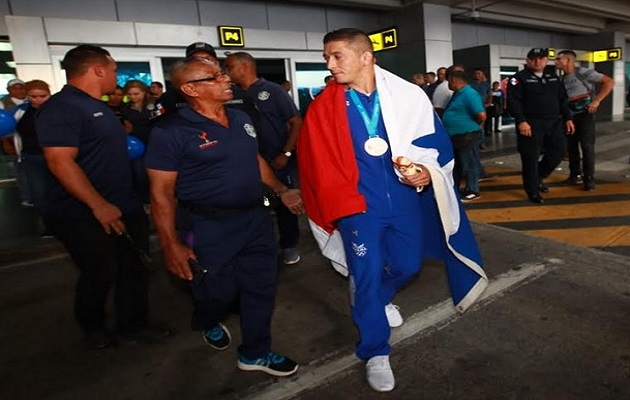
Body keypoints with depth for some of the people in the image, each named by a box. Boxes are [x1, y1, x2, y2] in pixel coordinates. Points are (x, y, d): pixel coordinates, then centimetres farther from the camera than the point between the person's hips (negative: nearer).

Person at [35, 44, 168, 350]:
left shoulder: (98, 107, 15)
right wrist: (98, 205, -27)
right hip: (85, 216, -9)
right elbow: (60, 161, -25)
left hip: (124, 207, 9)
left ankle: (134, 326, 28)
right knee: (100, 275, 6)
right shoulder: (61, 108, -17)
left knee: (135, 269, 12)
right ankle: (93, 327, 32)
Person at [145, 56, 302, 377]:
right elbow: (161, 192, -14)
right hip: (210, 227, -6)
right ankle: (207, 324, 48)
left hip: (256, 218, 7)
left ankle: (256, 353, 34)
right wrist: (170, 244, -16)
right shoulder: (171, 131, -15)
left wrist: (281, 191, 14)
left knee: (261, 286, 13)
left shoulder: (241, 119, 7)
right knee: (218, 290, 10)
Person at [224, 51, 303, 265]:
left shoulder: (272, 90, -6)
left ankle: (289, 245, 26)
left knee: (284, 202, 8)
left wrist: (285, 154, -13)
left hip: (277, 160, -3)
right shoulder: (233, 93, 5)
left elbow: (296, 122, -7)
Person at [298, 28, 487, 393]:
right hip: (357, 206, -2)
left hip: (406, 199, 3)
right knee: (367, 275, 1)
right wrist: (339, 205, -4)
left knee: (408, 265, 16)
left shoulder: (407, 95, -5)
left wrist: (428, 169, -15)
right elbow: (319, 164, -1)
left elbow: (436, 139, 3)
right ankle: (375, 352, 22)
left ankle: (375, 299, 50)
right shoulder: (324, 108, -7)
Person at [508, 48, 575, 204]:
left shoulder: (554, 78, 17)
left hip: (554, 122, 6)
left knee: (559, 150, 6)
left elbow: (563, 100, 20)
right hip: (531, 124, -6)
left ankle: (538, 177, 26)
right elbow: (513, 102, -13)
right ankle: (532, 190, 12)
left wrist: (568, 118, 11)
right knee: (531, 158, -2)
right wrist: (521, 121, -22)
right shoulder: (519, 78, -3)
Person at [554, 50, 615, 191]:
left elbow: (609, 82, -13)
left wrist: (596, 101, -20)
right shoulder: (562, 79, 11)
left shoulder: (582, 72, -10)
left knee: (587, 146, -5)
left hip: (585, 113, -6)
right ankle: (575, 174, 20)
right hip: (570, 115, 7)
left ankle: (589, 178, 2)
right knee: (571, 146, 8)